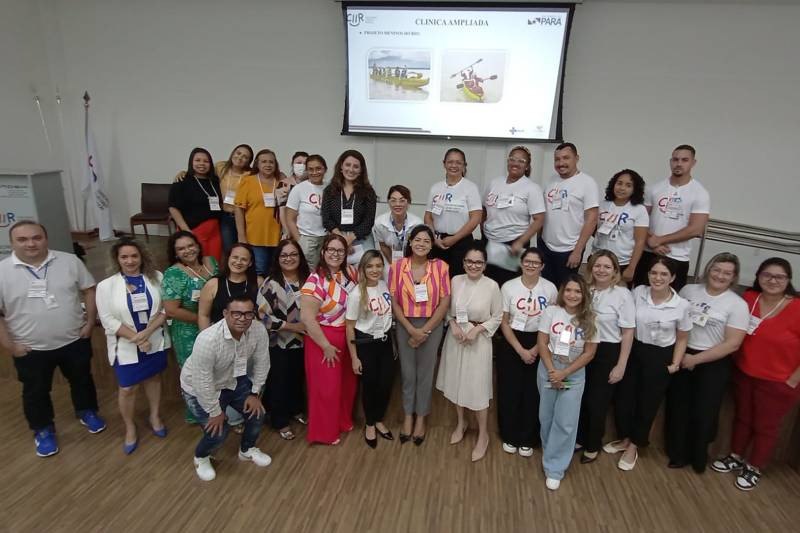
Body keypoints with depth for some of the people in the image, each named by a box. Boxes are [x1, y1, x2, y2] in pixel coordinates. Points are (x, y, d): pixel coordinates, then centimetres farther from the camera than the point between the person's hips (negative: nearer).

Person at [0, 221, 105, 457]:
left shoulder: (69, 261, -9)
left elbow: (89, 289, 1)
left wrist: (90, 321, -4)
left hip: (75, 341, 1)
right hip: (31, 349, -1)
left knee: (82, 379, 20)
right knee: (36, 392, 17)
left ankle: (87, 412, 44)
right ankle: (43, 430, 38)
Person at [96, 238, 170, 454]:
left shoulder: (156, 278, -7)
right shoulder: (106, 285, -11)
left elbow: (166, 309, -8)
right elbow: (108, 320, -12)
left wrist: (146, 332, -20)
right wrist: (136, 338, -18)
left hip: (155, 341, 2)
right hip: (126, 346, -2)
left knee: (153, 378, 20)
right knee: (127, 388, 8)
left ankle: (155, 416, 41)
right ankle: (130, 428, 31)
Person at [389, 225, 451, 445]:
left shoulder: (440, 266, -7)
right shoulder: (397, 267, -5)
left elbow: (445, 303, -6)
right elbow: (394, 302, -4)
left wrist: (424, 331, -11)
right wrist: (411, 330, -12)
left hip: (432, 326, 0)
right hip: (405, 326, 1)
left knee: (425, 373, 10)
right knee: (407, 372, 11)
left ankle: (421, 418, 29)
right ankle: (408, 415, 31)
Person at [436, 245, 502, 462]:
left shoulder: (492, 285, -12)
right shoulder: (456, 281, -3)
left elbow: (497, 317, -5)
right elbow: (447, 309, 6)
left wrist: (478, 329, -16)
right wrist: (453, 324, -11)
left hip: (479, 341, -4)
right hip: (455, 338, 4)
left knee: (478, 387, 1)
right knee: (456, 381, 16)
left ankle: (483, 435, 21)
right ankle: (461, 422, 40)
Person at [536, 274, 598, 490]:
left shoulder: (590, 319, -9)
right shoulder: (551, 312, -9)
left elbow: (589, 353, -8)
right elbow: (542, 343, -7)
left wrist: (564, 373, -15)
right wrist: (552, 371, -15)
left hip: (574, 375, -1)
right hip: (548, 370, 1)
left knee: (565, 422, 0)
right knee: (546, 416, 15)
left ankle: (554, 469, 13)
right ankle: (551, 452, 41)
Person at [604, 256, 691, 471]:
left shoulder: (681, 305, -13)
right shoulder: (638, 292, -10)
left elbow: (682, 338, 1)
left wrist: (675, 364, -5)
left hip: (660, 357, -2)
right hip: (634, 350, 2)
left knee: (648, 403, 12)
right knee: (623, 396, 11)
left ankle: (634, 446, 33)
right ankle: (624, 439, 36)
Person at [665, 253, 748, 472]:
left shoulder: (737, 304, -10)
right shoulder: (688, 290, 0)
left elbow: (732, 344, -13)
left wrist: (696, 359, -15)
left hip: (712, 364, -3)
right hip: (680, 358, 3)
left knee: (703, 413, 9)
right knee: (677, 408, 11)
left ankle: (698, 457, 33)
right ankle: (678, 453, 31)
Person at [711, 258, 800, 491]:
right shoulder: (748, 298, -8)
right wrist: (737, 359, 3)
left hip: (778, 383, -4)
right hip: (743, 374, 4)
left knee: (765, 426, 15)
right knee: (742, 418, 21)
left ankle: (754, 468, 35)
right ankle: (736, 457, 42)